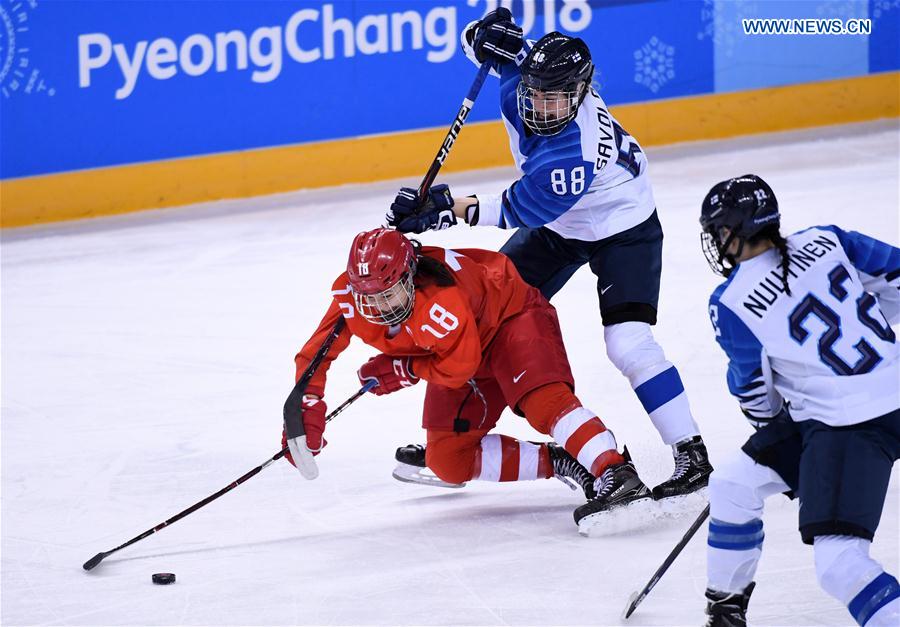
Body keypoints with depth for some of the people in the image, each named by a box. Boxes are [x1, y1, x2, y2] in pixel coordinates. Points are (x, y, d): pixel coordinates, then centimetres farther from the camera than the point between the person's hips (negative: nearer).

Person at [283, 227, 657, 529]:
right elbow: (315, 355, -10)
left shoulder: (442, 302, -41)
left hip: (511, 316, -8)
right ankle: (559, 463, -7)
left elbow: (458, 367, -26)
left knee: (543, 399, -36)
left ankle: (617, 475, -48)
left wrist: (403, 371, -19)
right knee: (448, 460, -2)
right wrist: (305, 414, -18)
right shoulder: (350, 297, -24)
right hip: (455, 352, 8)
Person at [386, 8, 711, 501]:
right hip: (557, 225, 8)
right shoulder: (521, 78, -21)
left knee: (628, 343, -22)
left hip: (622, 231, -8)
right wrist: (486, 37, -28)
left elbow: (519, 210, -33)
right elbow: (480, 41, -4)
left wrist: (448, 209, -32)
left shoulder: (575, 155, -41)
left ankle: (691, 455, -12)